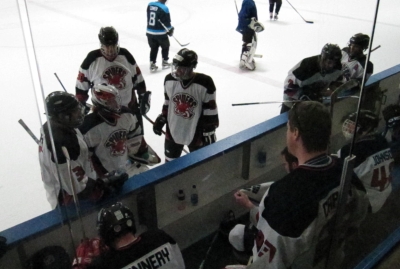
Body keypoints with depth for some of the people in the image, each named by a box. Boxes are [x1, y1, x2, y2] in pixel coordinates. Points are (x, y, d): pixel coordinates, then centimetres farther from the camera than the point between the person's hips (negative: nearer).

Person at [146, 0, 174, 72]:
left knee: (153, 48, 19)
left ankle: (152, 64, 18)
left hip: (150, 32, 5)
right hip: (160, 33, -5)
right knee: (165, 46, 19)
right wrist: (170, 30, 7)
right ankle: (165, 62, 28)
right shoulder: (164, 8, -18)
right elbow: (167, 22, -12)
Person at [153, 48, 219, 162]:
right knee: (170, 162, 20)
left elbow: (210, 111, -15)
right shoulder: (169, 80, -9)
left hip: (196, 133, -3)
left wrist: (209, 133, -12)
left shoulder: (205, 83, -22)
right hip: (173, 131, 4)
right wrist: (161, 119, 8)